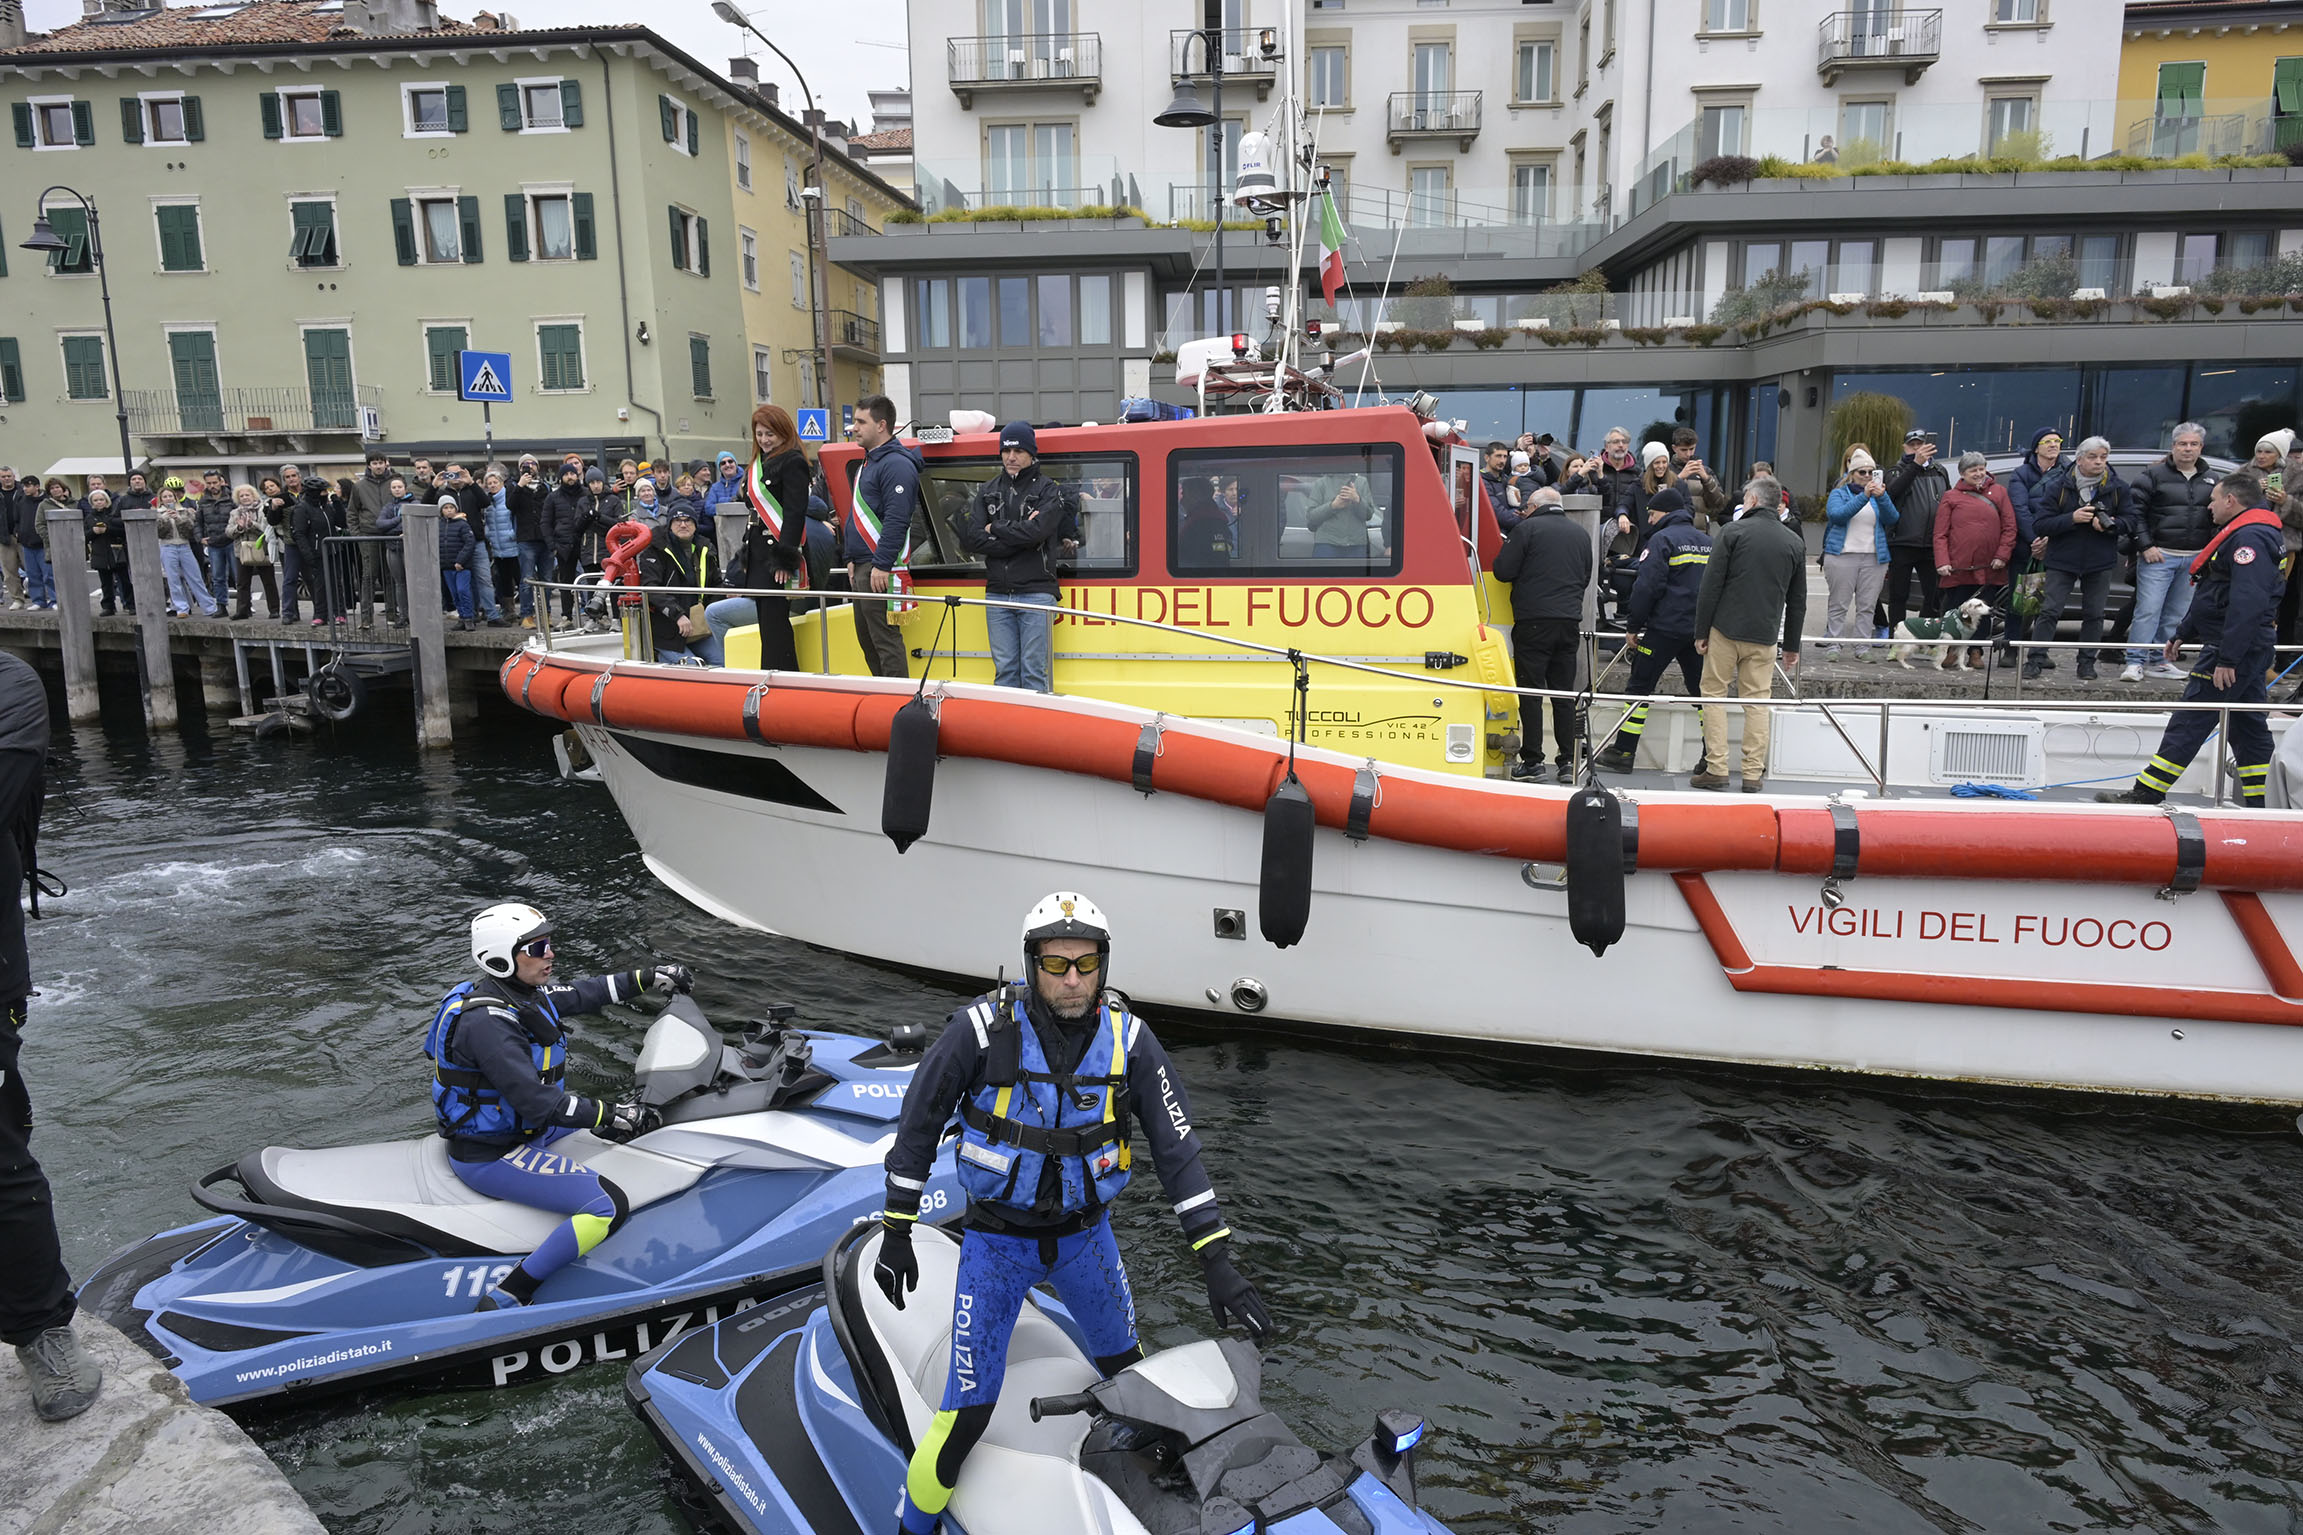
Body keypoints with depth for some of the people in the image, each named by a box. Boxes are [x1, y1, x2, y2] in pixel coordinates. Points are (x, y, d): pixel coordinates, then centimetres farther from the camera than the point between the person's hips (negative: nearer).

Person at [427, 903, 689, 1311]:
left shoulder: (522, 992, 0)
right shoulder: (487, 1022, -28)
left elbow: (580, 993, 17)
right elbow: (535, 1101, -30)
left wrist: (645, 978, 12)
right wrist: (610, 1115, -23)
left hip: (519, 1127, 10)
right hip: (489, 1157, -10)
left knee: (602, 1119, 29)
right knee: (608, 1206, -22)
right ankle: (504, 1301, -16)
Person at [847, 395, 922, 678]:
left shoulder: (897, 464, -14)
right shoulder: (869, 461, 19)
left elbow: (897, 520, -22)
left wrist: (881, 565, -24)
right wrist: (852, 559, 20)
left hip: (881, 571, -11)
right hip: (861, 568, 11)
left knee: (885, 640, -8)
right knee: (866, 639, 14)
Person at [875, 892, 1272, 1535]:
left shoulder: (1129, 1039, -14)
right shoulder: (984, 1027, -21)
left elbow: (1176, 1145, -12)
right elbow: (919, 1124, -9)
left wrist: (1217, 1263, -17)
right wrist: (896, 1232, -5)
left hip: (1084, 1234, 3)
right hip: (996, 1238, -3)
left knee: (1128, 1372, 21)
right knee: (969, 1410, -3)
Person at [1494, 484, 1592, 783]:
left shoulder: (1527, 528, -5)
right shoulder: (1580, 532, 14)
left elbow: (1503, 571, -6)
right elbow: (1586, 578, 21)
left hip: (1534, 622, -5)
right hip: (1570, 621, 5)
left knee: (1530, 690, -1)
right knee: (1564, 692, 8)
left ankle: (1532, 759, -1)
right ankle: (1567, 761, 8)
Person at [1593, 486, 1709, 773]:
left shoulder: (1662, 539, -6)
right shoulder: (1708, 541, 16)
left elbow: (1647, 586, -12)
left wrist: (1632, 626, -6)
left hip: (1666, 627, -6)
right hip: (1700, 629, 7)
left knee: (1640, 685, 0)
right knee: (1701, 689, 10)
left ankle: (1623, 751, 0)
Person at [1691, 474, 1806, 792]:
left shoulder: (1734, 531, -4)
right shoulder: (1795, 542, 9)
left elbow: (1711, 584, -7)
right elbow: (1798, 599, 12)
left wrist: (1702, 631, -2)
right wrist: (1792, 645, 18)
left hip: (1726, 629, -3)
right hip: (1766, 635, 3)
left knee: (1714, 694, 5)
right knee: (1757, 701, 7)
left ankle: (1716, 769, 1)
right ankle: (1753, 773, 6)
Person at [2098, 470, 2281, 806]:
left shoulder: (2249, 538, -19)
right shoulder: (2243, 534, 17)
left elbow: (2247, 604, -27)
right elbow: (2215, 596, 25)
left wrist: (2227, 659, -28)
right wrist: (2183, 634, 29)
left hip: (2235, 649, -11)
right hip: (2246, 649, 11)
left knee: (2189, 723, -8)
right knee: (2248, 726, 13)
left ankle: (2147, 794, -5)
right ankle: (2263, 805, 17)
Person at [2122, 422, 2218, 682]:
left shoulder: (2210, 479, 13)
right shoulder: (2154, 474, -2)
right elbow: (2135, 511, -6)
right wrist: (2146, 546, -12)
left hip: (2195, 559, 5)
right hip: (2159, 556, -5)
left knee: (2176, 614, 8)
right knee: (2148, 610, -11)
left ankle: (2158, 661, 16)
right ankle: (2135, 663, -8)